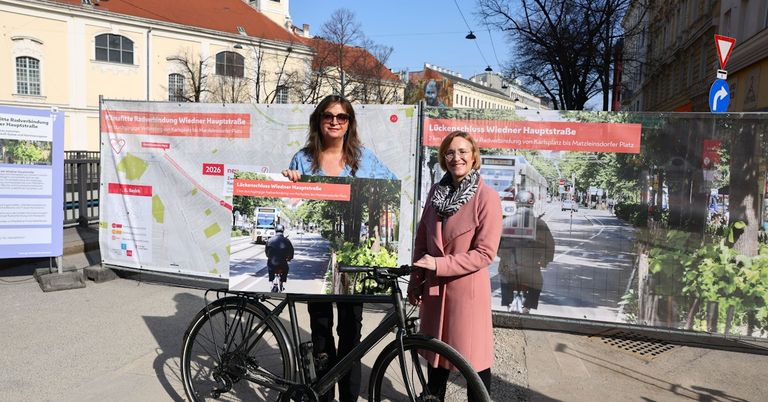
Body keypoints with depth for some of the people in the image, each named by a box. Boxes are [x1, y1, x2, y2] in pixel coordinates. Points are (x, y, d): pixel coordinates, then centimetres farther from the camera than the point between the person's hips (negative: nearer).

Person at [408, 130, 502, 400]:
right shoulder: (436, 191, 5)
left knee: (474, 358, 6)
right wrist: (415, 281, 9)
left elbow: (485, 253, -15)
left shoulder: (487, 197, -13)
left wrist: (439, 264, -19)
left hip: (467, 288, -5)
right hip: (434, 287, 5)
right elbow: (421, 239, 10)